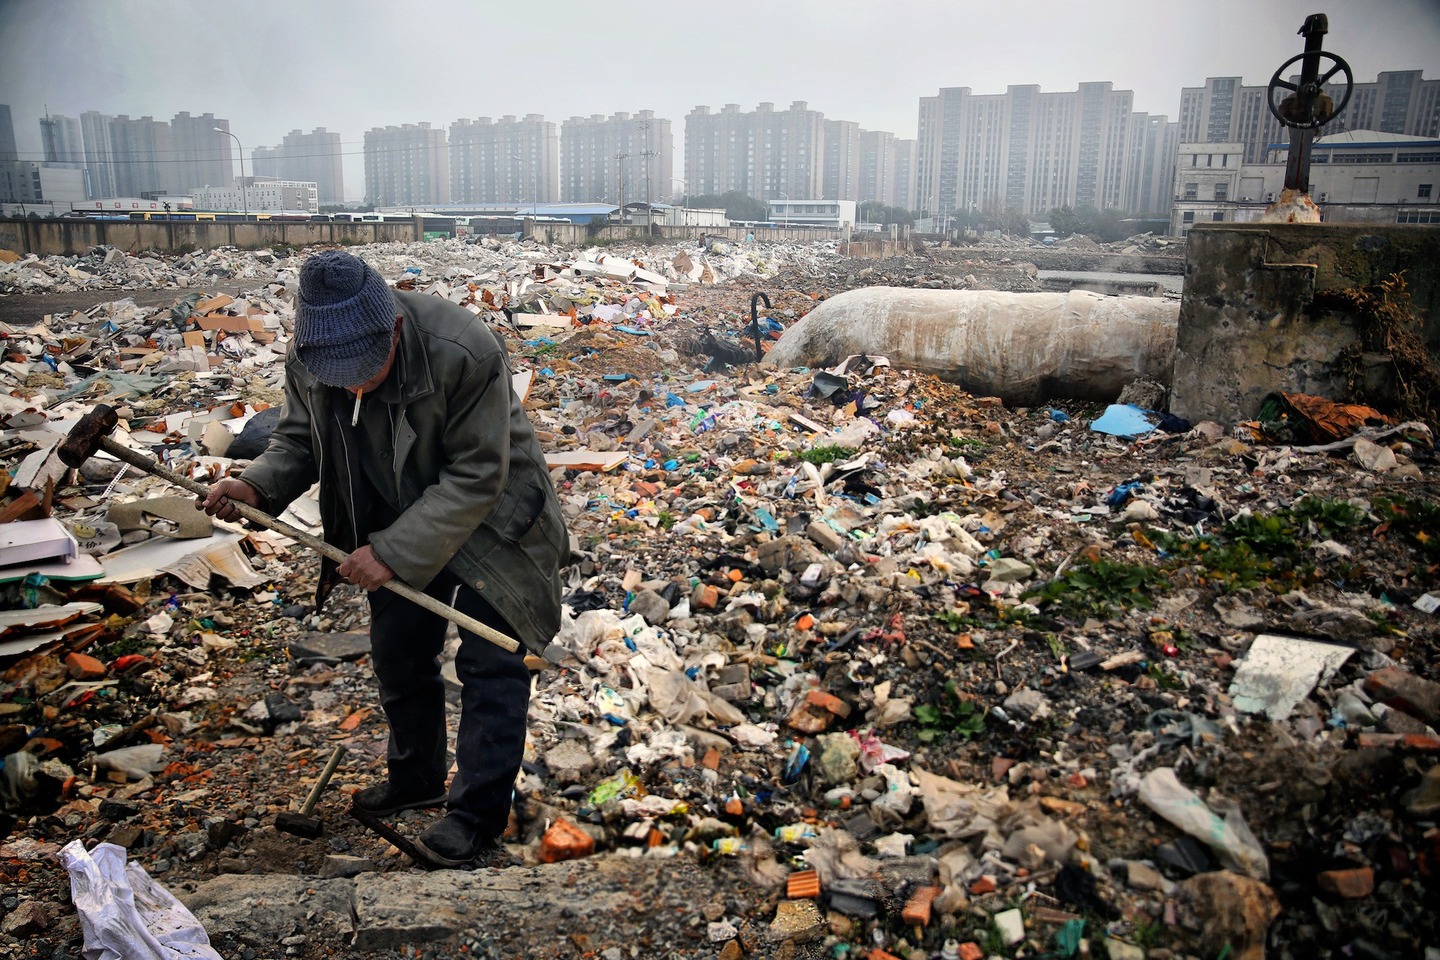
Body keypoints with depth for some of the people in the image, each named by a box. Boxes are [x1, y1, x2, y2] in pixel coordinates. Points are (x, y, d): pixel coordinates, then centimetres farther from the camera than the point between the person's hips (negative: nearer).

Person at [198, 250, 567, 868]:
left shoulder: (464, 354, -35)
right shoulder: (306, 363, -17)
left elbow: (476, 478, -30)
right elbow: (299, 440, 2)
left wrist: (394, 552, -31)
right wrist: (257, 486, -19)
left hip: (488, 520, -6)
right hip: (401, 524, 6)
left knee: (490, 661, -4)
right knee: (398, 652, 16)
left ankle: (478, 820, 8)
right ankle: (416, 781, 39)